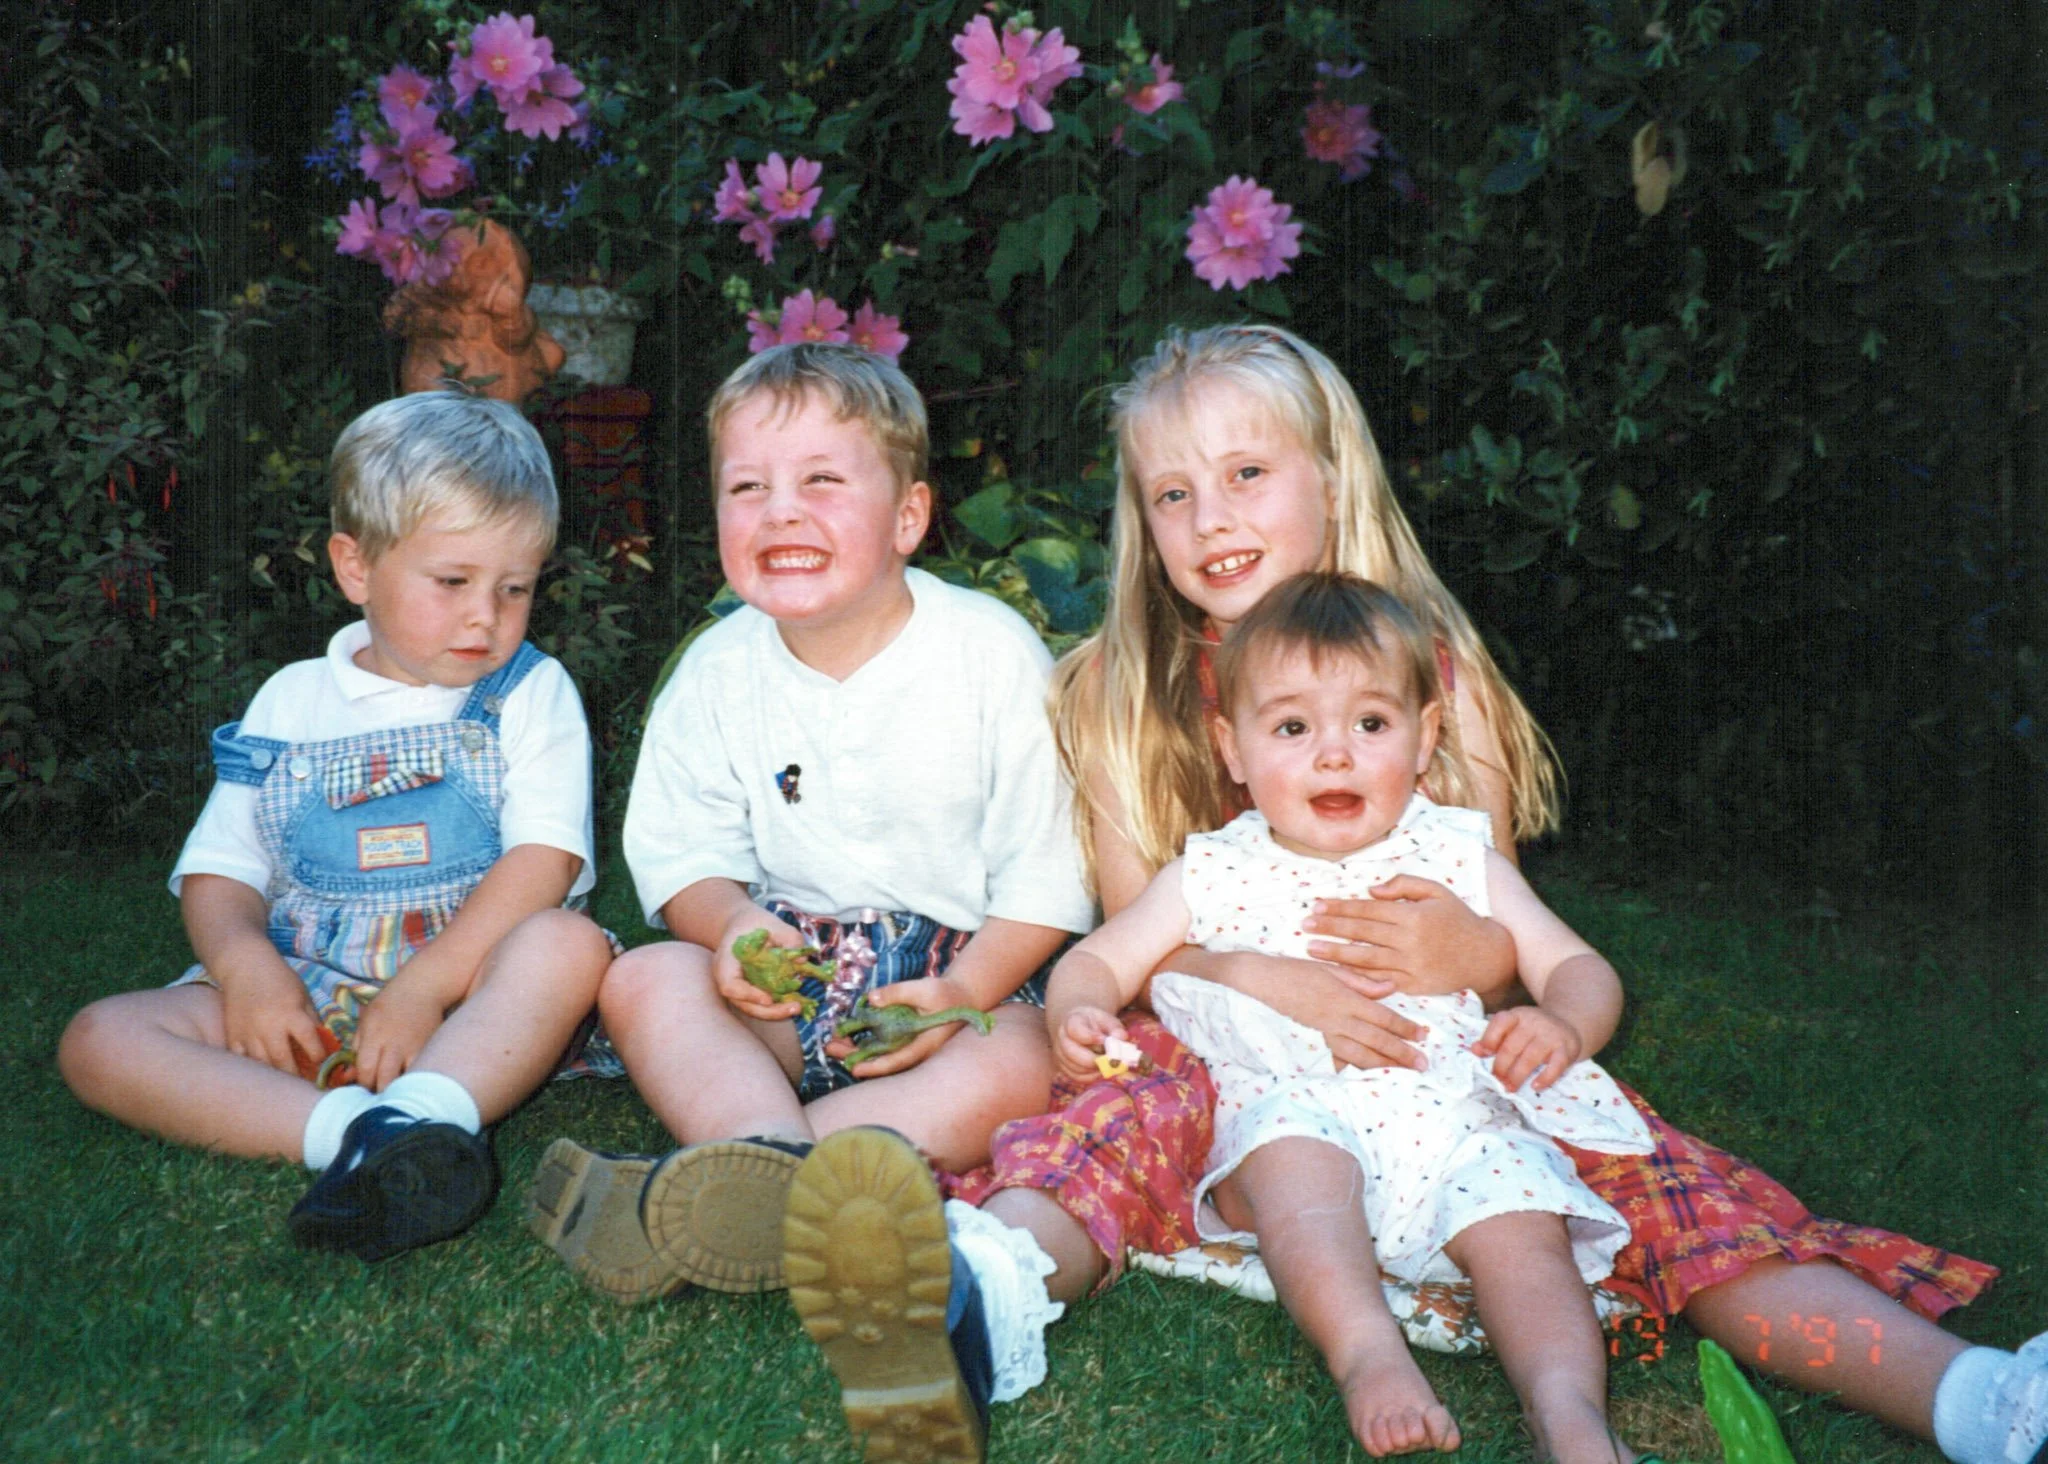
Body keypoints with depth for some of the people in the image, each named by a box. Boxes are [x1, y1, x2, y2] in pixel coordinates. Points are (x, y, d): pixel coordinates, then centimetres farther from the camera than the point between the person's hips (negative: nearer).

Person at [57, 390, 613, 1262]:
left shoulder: (533, 693, 6)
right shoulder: (292, 704, 14)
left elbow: (544, 860, -8)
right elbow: (218, 868, 12)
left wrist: (425, 985, -20)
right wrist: (243, 962, -12)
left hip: (466, 990, -2)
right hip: (300, 1001, 3)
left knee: (566, 945, -33)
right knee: (98, 1041, -19)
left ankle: (420, 1118, -54)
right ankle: (353, 1130, -40)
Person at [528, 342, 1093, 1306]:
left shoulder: (993, 654, -9)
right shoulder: (721, 669, 0)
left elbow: (1048, 871, -8)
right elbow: (683, 851, 4)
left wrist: (968, 988, -22)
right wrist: (730, 922, -19)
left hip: (964, 969, -3)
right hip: (789, 975, 3)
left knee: (1016, 1072, -33)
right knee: (641, 980, -21)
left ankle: (717, 1182, -45)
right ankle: (770, 1159, -46)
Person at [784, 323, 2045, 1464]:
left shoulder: (1439, 672, 3)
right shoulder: (1116, 691, 4)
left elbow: (1507, 938, 4)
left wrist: (1469, 950, -22)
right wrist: (1264, 981, -22)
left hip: (1442, 1063, 2)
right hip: (1218, 1052, -1)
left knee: (1662, 1183, -22)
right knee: (1111, 1124, -34)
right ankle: (983, 1292, -63)